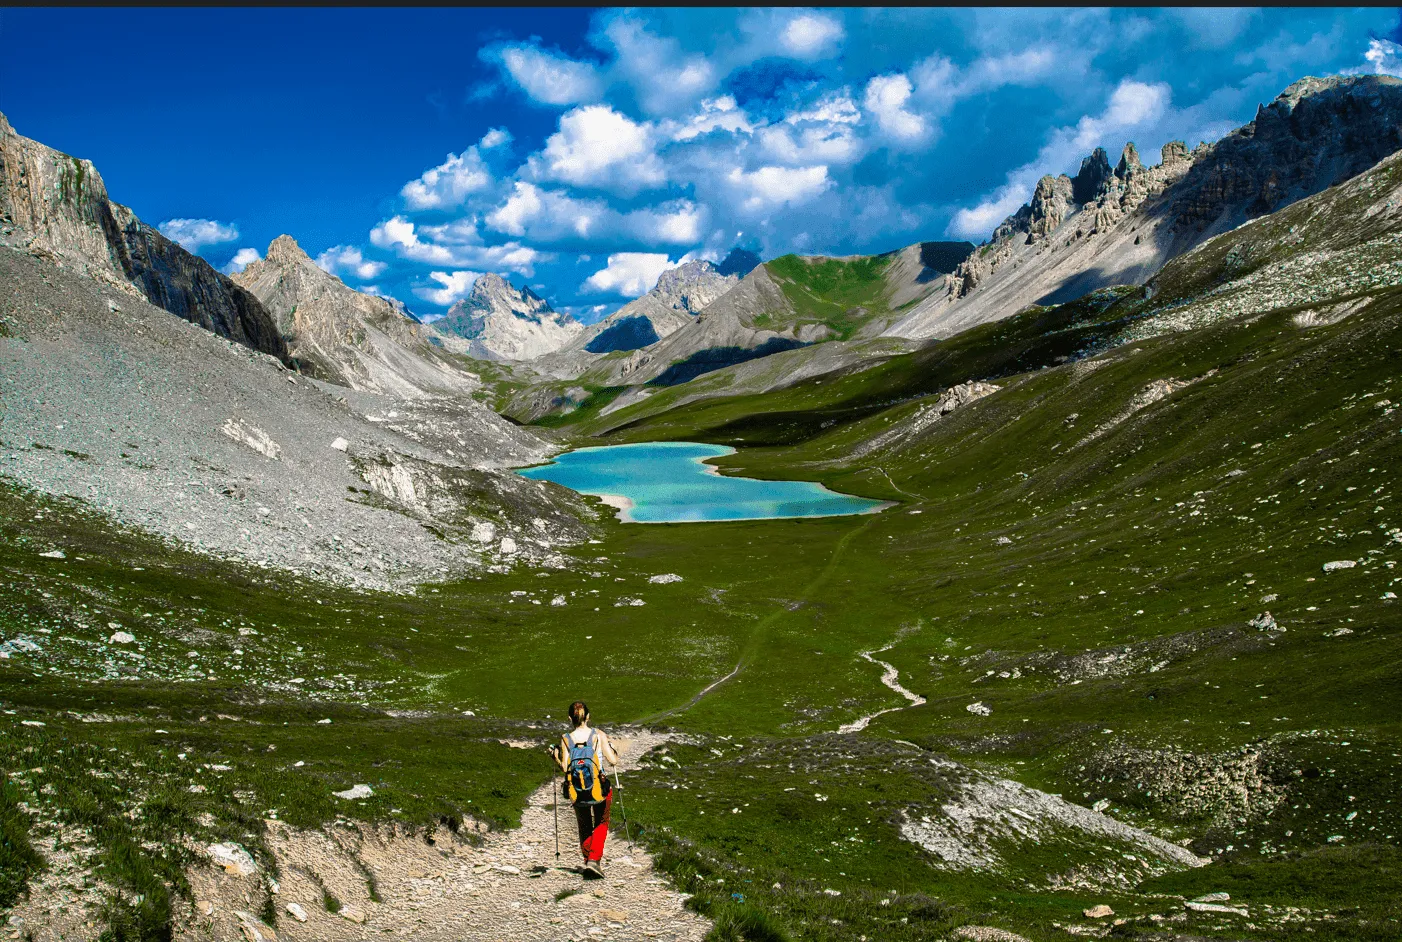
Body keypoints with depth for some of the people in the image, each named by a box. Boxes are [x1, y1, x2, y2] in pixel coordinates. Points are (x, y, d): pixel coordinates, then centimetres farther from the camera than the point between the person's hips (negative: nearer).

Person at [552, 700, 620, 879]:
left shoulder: (566, 739, -8)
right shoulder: (599, 735, -10)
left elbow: (564, 768, -11)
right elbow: (613, 761, -12)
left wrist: (556, 755, 7)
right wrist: (612, 749, 10)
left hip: (577, 793, 1)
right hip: (600, 790, -1)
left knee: (585, 829, 23)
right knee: (601, 825, 20)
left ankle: (588, 863, 23)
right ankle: (594, 860, 3)